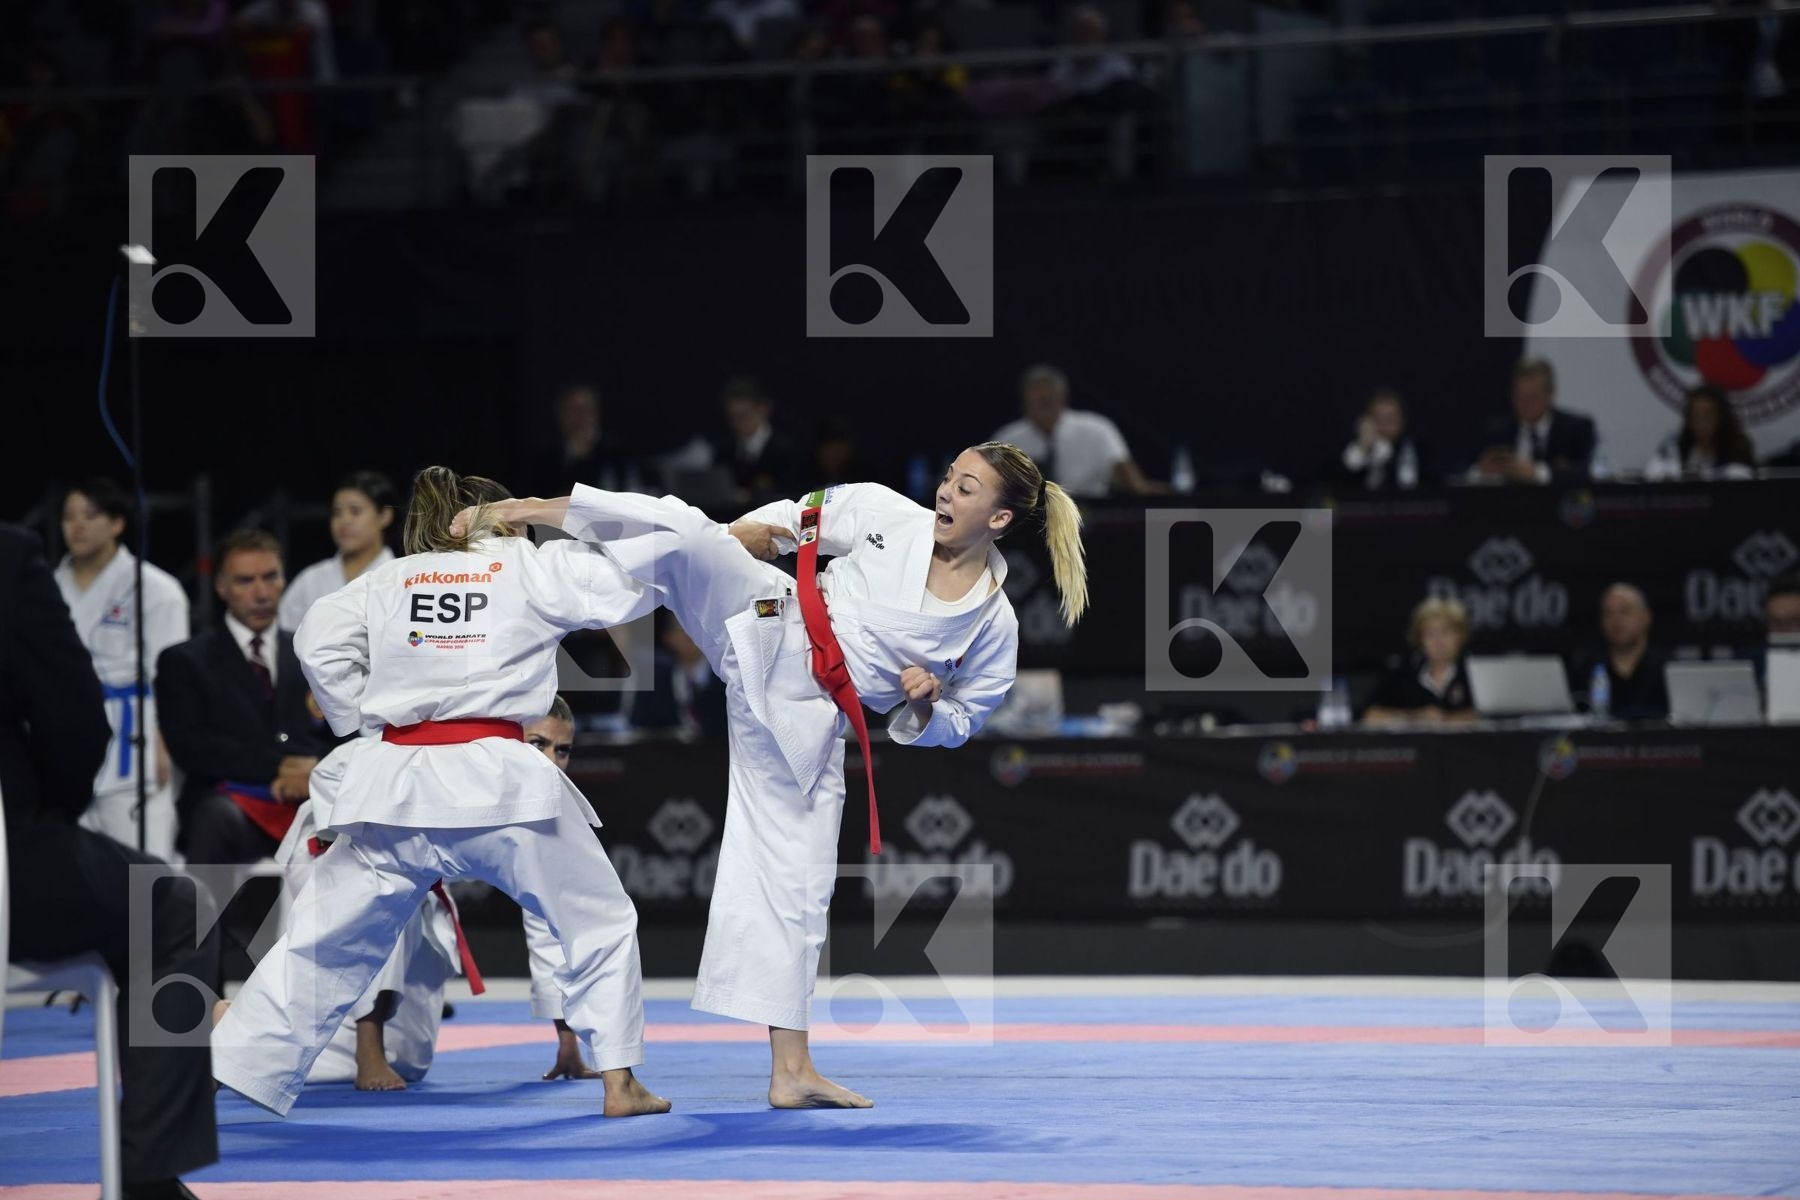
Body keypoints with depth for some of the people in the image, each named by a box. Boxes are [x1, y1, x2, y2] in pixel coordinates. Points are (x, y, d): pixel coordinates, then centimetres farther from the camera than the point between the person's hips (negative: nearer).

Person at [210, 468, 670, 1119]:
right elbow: (635, 584, 8)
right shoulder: (530, 568, 6)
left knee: (323, 938, 11)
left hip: (395, 778, 3)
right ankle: (619, 1082, 10)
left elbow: (319, 642, 3)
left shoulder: (387, 580, 13)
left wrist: (366, 721, 10)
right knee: (599, 923, 14)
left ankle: (231, 1067, 6)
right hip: (498, 782, -3)